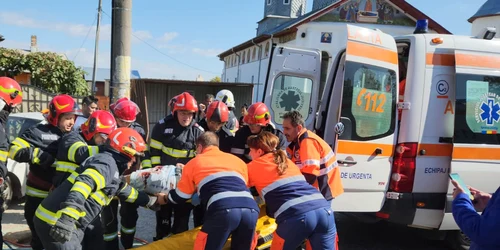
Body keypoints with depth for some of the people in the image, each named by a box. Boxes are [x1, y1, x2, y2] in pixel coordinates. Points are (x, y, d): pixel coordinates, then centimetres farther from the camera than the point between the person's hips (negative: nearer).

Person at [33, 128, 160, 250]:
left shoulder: (113, 168, 17)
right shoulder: (107, 162, -14)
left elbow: (125, 191, 34)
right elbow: (84, 183, -30)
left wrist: (150, 200, 44)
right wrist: (67, 217, -43)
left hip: (69, 221, 10)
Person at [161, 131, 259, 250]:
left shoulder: (194, 162, 24)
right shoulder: (237, 160, 32)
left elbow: (181, 196, 32)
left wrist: (165, 199, 54)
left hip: (223, 210, -3)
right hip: (251, 209, 4)